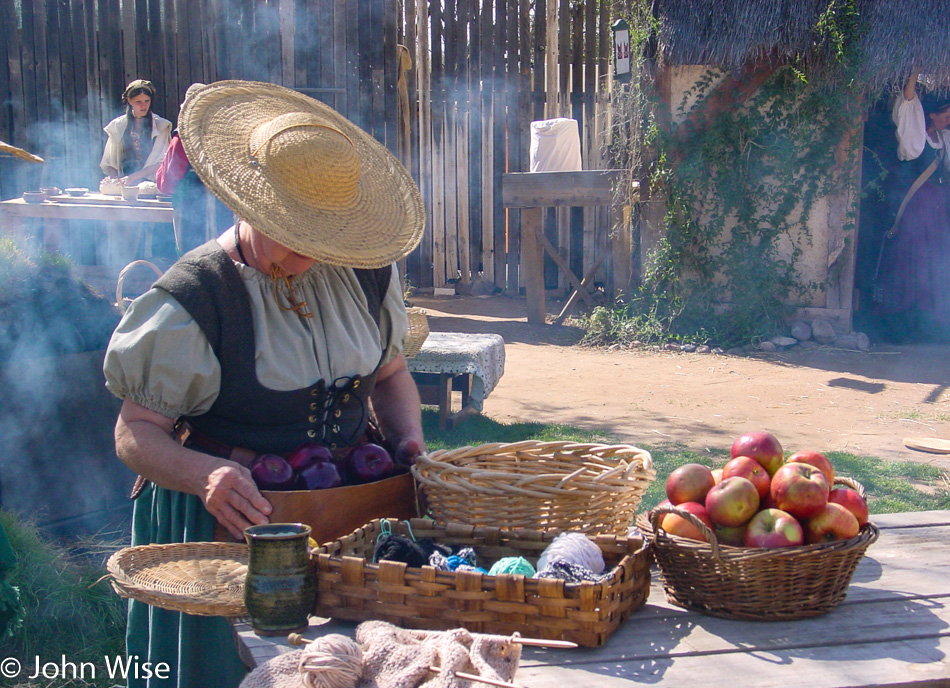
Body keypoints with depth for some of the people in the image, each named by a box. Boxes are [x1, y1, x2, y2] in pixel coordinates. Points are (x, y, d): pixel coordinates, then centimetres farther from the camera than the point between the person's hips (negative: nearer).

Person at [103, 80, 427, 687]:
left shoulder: (365, 273, 0)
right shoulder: (193, 299, -15)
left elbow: (389, 373, 16)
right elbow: (136, 433, -12)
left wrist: (408, 436, -3)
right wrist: (206, 475, -31)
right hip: (234, 520, -4)